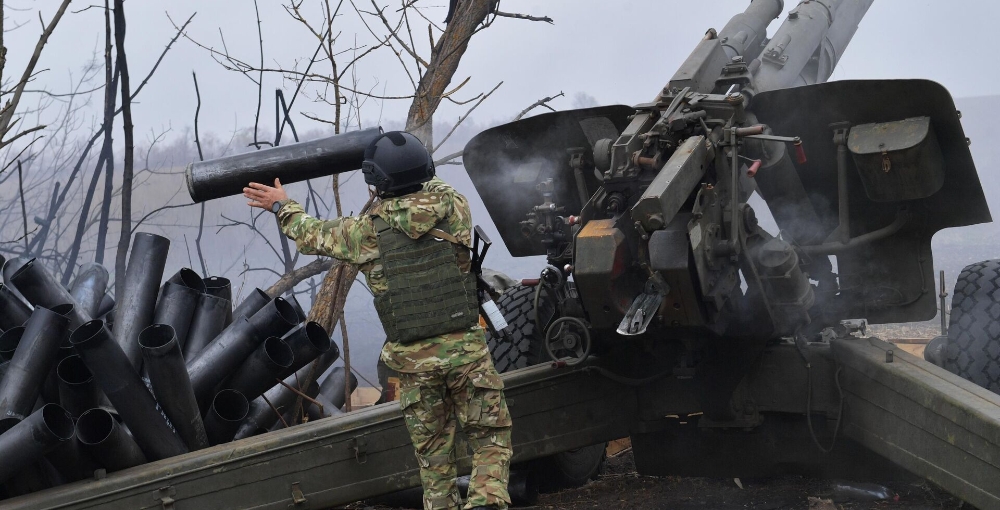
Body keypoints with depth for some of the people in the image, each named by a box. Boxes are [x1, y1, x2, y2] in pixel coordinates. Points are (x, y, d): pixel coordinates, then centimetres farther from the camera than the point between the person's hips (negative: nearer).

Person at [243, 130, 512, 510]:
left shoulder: (367, 232, -4)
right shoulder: (453, 206, -3)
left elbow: (313, 235, 15)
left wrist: (282, 206, 31)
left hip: (413, 358, 0)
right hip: (466, 349, 0)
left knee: (433, 451, 14)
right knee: (491, 437, 6)